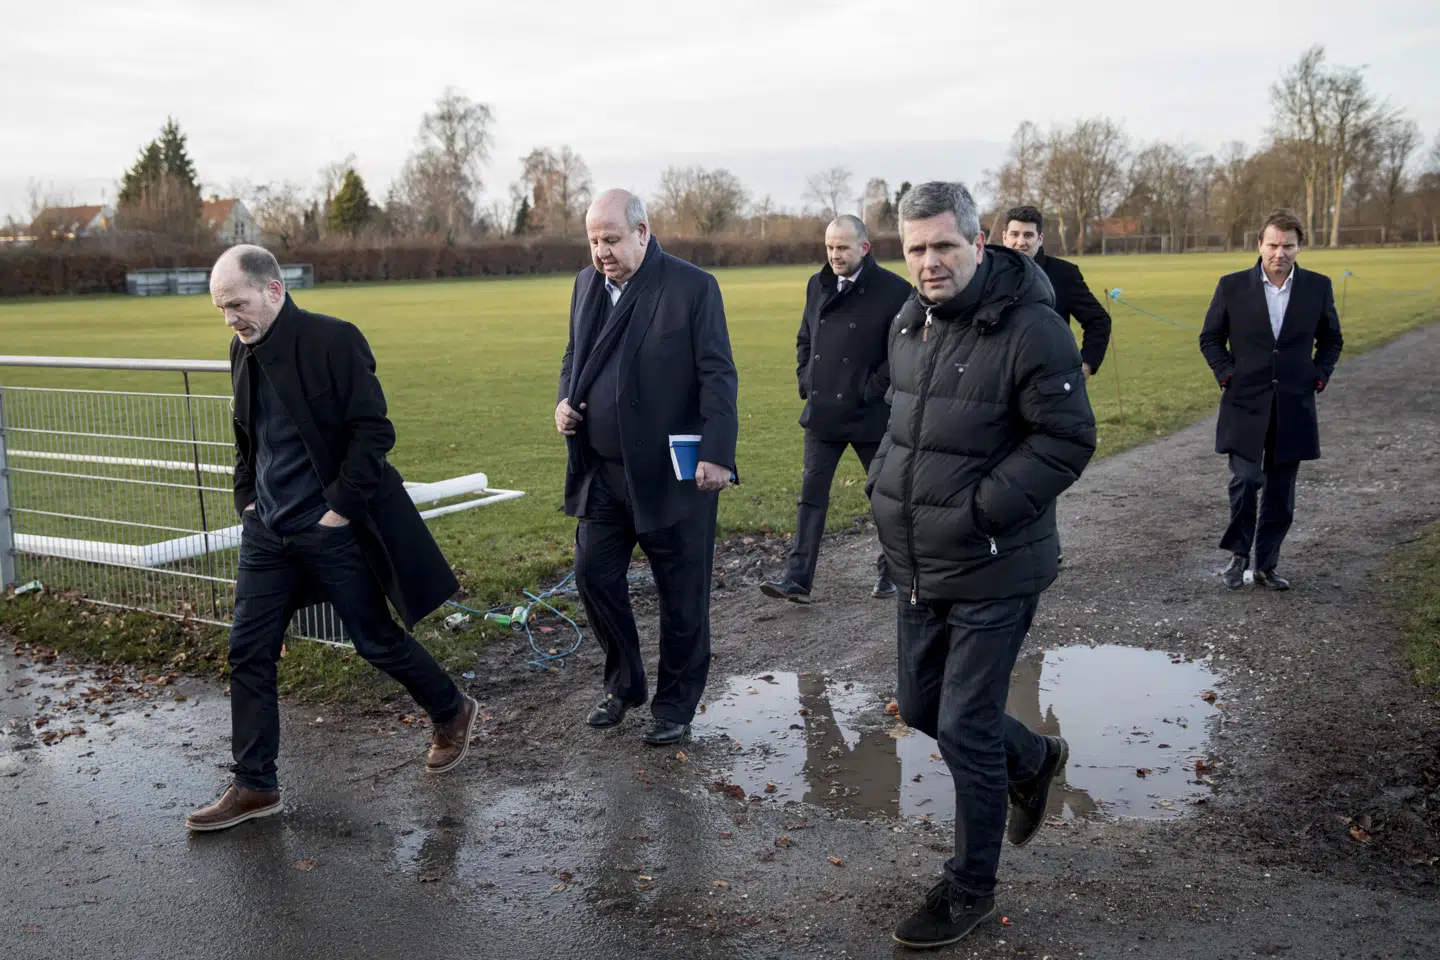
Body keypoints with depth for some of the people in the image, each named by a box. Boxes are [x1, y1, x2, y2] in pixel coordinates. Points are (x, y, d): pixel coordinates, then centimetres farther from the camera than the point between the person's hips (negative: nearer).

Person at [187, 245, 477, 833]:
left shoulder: (333, 340, -15)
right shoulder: (243, 351, 7)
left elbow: (373, 432, -17)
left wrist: (341, 507, -17)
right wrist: (245, 497, 10)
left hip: (331, 527, -7)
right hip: (267, 531, 7)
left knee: (377, 641, 5)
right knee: (248, 651, 5)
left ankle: (452, 715, 31)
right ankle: (254, 788, 16)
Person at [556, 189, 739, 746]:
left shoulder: (692, 286, -10)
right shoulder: (587, 284, 9)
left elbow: (717, 376, -11)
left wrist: (717, 454, -18)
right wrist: (565, 400, 0)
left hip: (675, 472, -5)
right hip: (602, 470, 6)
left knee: (681, 596, 4)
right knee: (594, 575, 10)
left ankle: (675, 706, 22)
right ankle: (624, 684, 31)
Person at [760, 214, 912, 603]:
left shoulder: (893, 290, -11)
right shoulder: (818, 285, 8)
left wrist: (873, 389, -15)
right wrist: (805, 379, 6)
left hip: (870, 414, -4)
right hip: (822, 412, 5)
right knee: (812, 494, 1)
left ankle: (890, 572, 28)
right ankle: (798, 579, 1)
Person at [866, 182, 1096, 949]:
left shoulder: (1031, 330, -18)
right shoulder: (907, 324, 6)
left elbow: (1068, 440, -18)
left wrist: (979, 510, -22)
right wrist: (884, 482, 5)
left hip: (993, 573, -8)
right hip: (918, 568, 8)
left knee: (965, 728, 0)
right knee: (920, 706, 19)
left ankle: (970, 889, 22)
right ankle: (1034, 760, 48)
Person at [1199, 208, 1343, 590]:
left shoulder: (1318, 287, 3)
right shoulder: (1232, 286, -2)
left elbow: (1331, 340, 15)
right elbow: (1210, 338, 7)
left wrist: (1320, 376, 3)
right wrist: (1226, 374, -5)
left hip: (1294, 408, 2)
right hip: (1246, 405, -2)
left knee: (1281, 493, 7)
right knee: (1245, 481, -10)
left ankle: (1266, 565, 19)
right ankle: (1238, 555, 11)